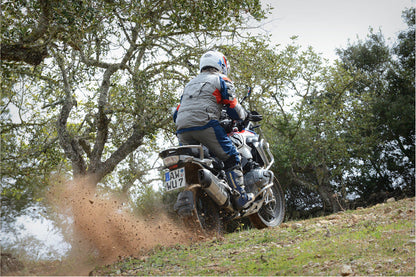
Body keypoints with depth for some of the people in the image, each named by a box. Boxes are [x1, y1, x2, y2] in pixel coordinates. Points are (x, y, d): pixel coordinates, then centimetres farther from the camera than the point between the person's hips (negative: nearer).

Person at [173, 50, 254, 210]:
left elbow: (176, 114, 28)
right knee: (231, 157, 3)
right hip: (205, 124, -6)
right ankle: (241, 197, -2)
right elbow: (234, 110, 5)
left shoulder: (190, 83, 32)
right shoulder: (221, 80, 13)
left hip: (182, 131, 6)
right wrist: (244, 115, 26)